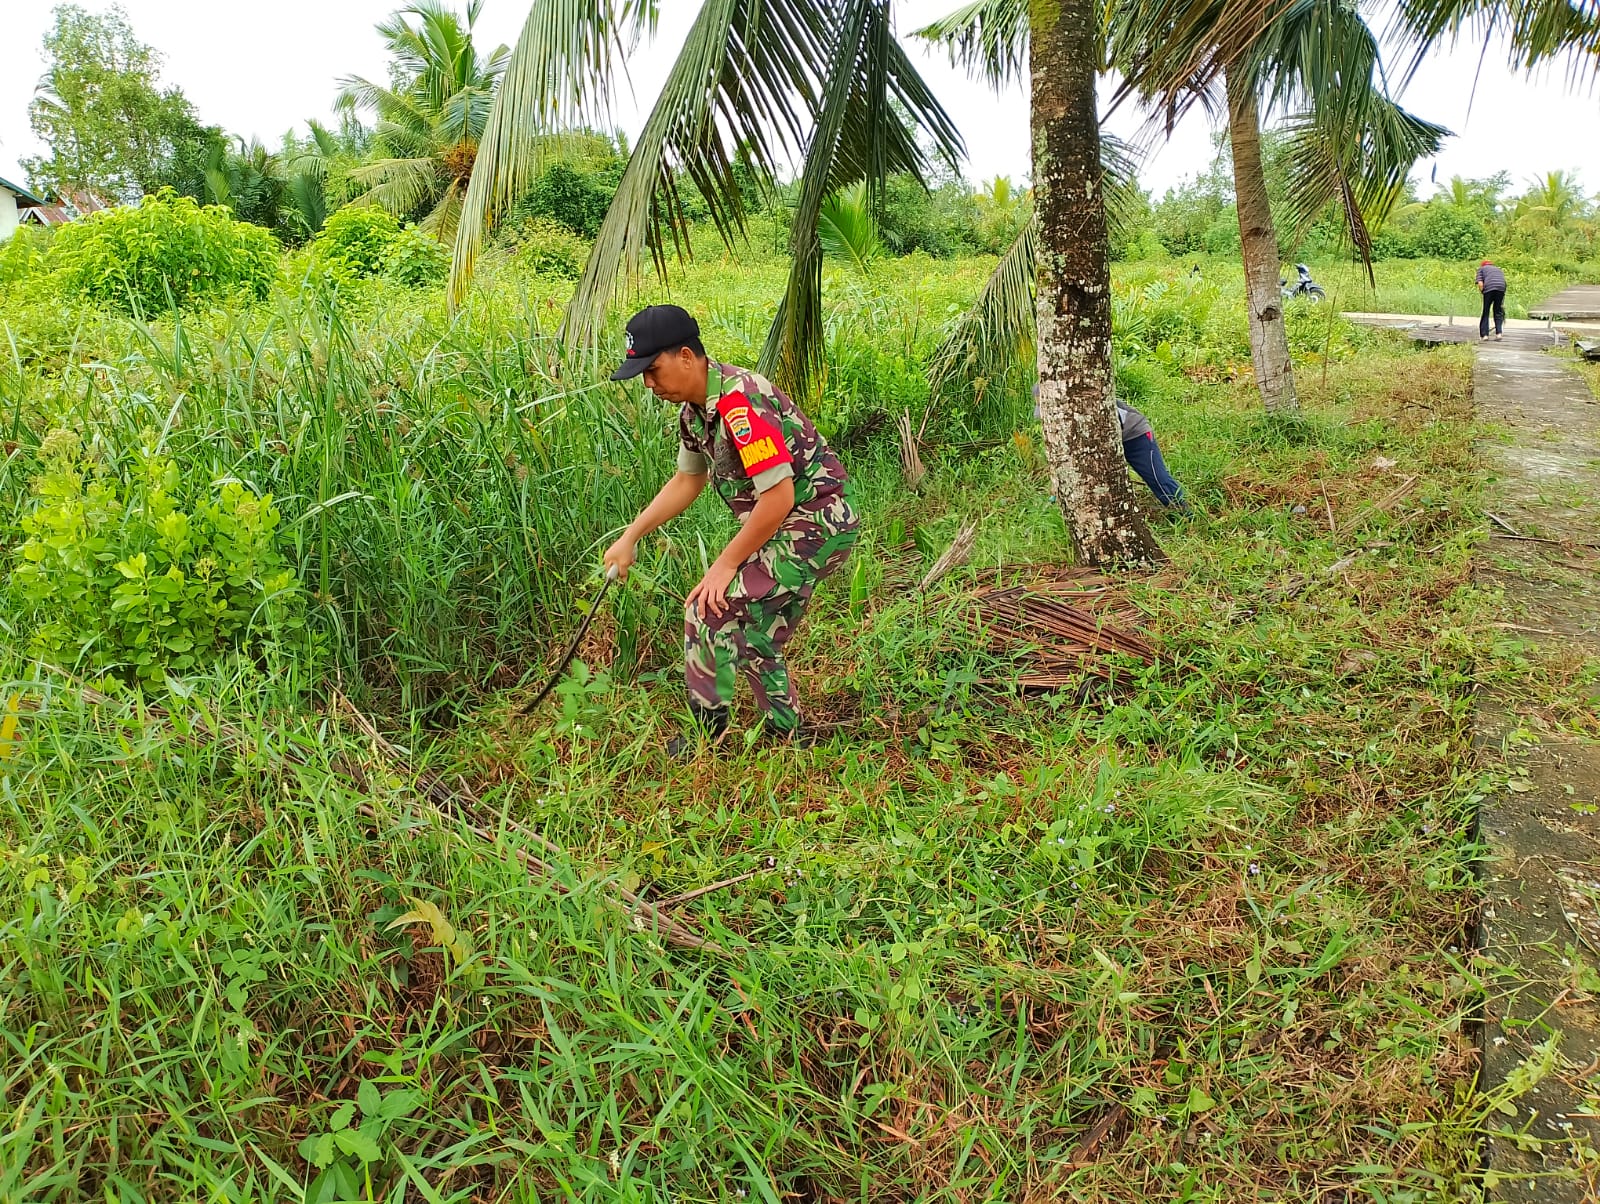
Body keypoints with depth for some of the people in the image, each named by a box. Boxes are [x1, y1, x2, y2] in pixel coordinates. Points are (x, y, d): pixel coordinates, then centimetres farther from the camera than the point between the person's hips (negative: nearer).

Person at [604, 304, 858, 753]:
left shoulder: (739, 404, -25)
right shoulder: (695, 408, 6)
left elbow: (779, 497, -27)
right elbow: (687, 481, 21)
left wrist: (725, 565, -18)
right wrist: (630, 537, 17)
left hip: (813, 526, -10)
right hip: (795, 530, 10)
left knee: (709, 613, -10)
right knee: (756, 642, 17)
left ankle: (709, 741, 3)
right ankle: (789, 738, 31)